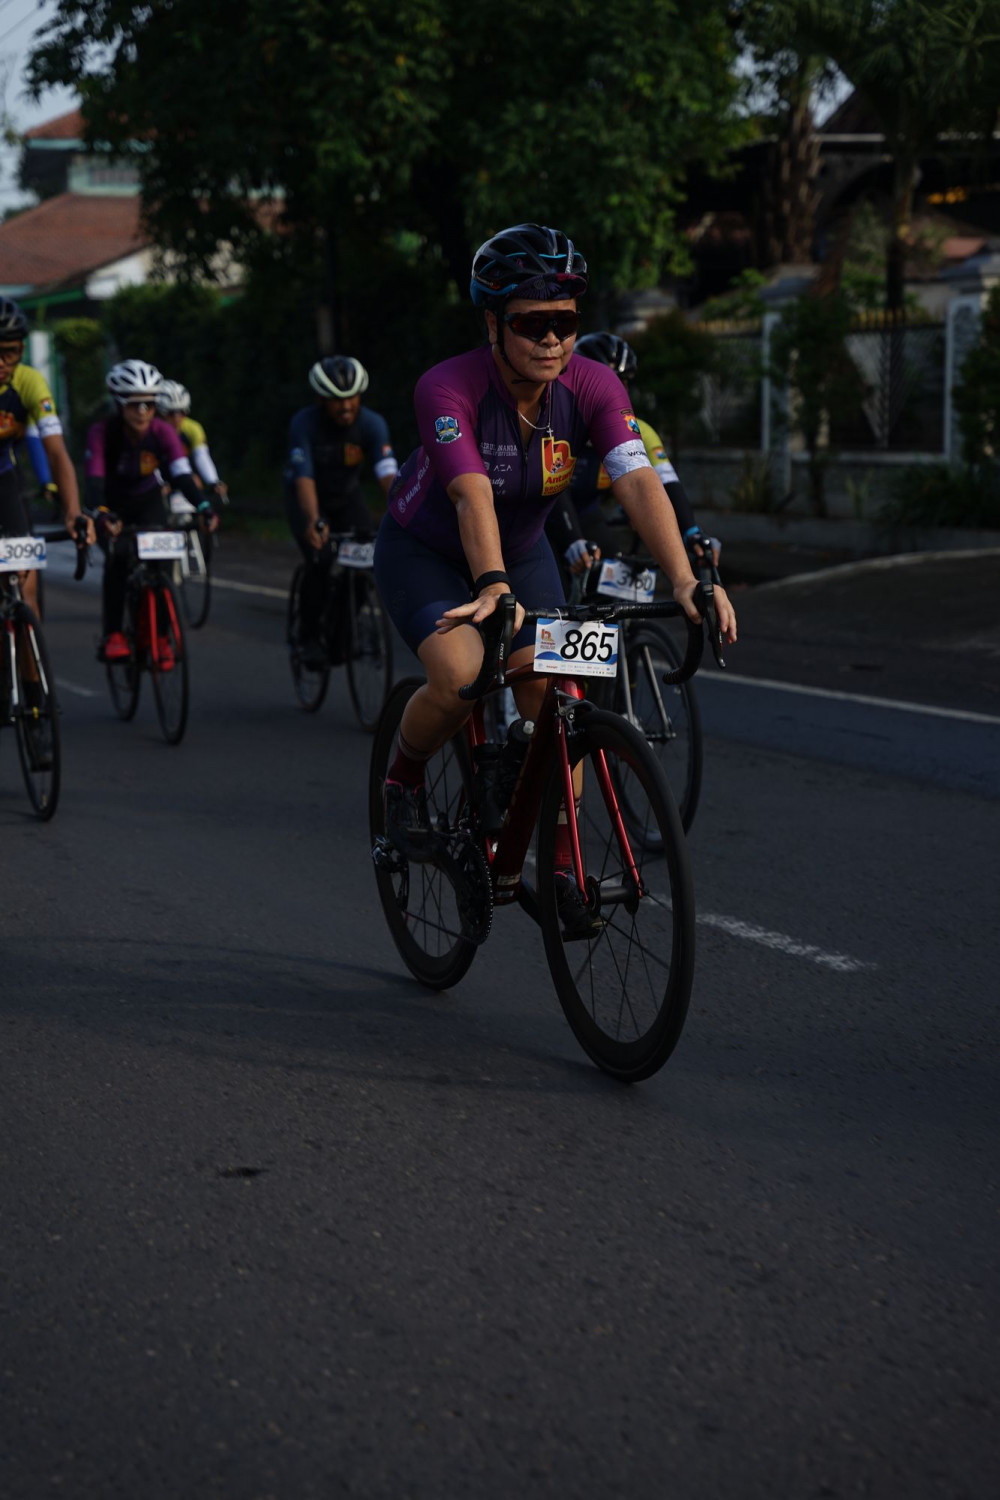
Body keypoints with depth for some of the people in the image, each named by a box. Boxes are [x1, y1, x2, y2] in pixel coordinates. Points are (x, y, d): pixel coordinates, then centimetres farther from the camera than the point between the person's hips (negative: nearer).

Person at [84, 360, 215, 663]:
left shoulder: (162, 432, -23)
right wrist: (102, 513, -59)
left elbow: (182, 473, -34)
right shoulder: (102, 433, -28)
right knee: (118, 557, -27)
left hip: (148, 503, 2)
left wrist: (204, 506, -52)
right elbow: (94, 477, -40)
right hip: (113, 504, -2)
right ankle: (112, 635, -20)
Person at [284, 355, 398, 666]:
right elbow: (304, 478, -39)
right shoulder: (304, 424, -29)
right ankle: (309, 638, -6)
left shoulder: (372, 424, -24)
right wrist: (313, 521, -56)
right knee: (320, 562, -24)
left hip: (347, 496, 3)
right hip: (307, 499, -3)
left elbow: (388, 474, -35)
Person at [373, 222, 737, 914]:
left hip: (523, 551, 4)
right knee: (460, 675, -29)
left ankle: (561, 867, 5)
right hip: (425, 551, -4)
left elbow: (639, 481, -35)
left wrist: (685, 578, -50)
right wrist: (493, 589, -62)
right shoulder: (449, 388, -32)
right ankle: (404, 778, 3)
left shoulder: (592, 387, -22)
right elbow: (473, 497, -45)